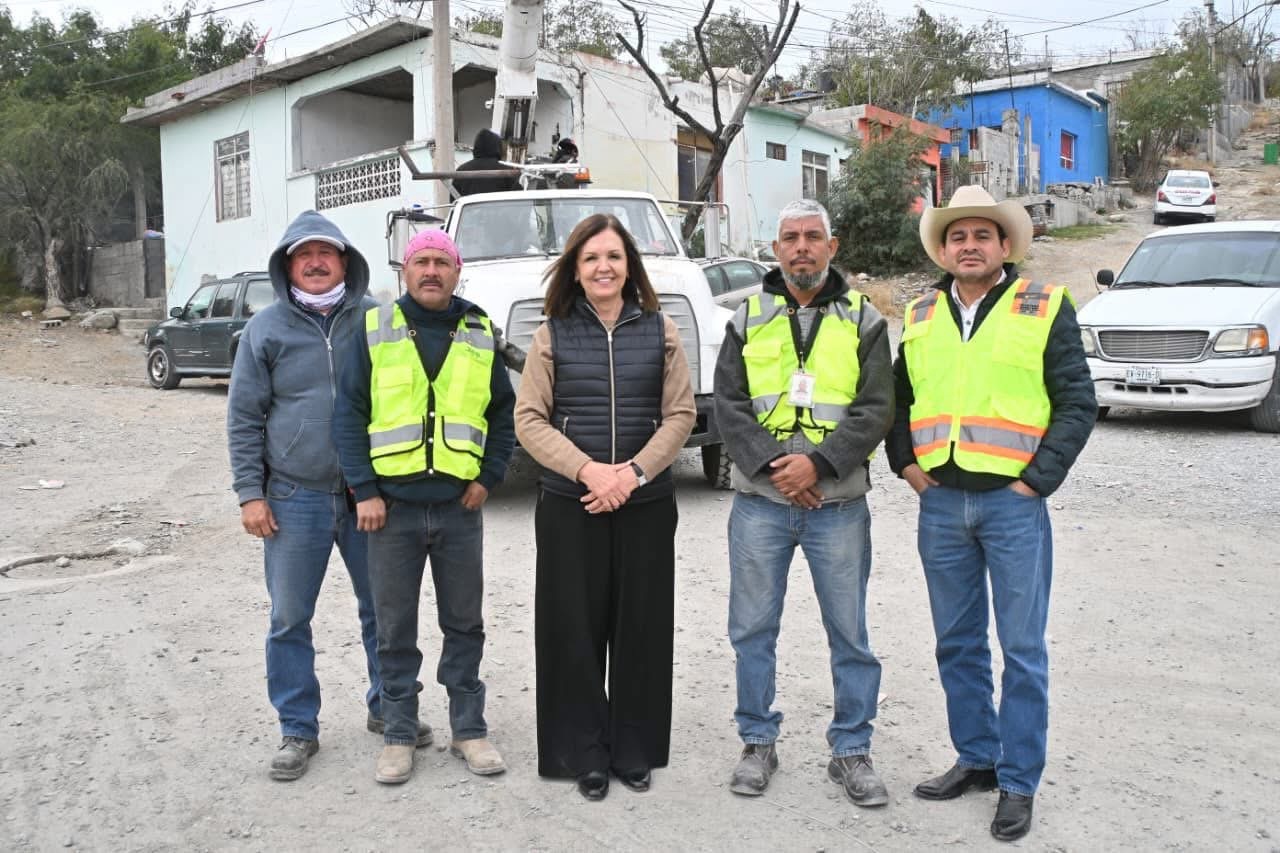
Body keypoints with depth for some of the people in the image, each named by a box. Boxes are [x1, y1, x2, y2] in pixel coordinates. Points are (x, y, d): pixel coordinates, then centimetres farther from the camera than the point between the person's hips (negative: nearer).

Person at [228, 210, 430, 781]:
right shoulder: (267, 328, 2)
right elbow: (244, 418, 3)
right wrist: (250, 494, -3)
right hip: (295, 499, 0)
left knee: (383, 610, 11)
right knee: (289, 619, 6)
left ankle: (387, 709, 30)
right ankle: (298, 729, 22)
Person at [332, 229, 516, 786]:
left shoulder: (480, 334, 7)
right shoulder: (374, 330, 1)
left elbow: (505, 412, 12)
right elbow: (348, 414, -1)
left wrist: (489, 477, 1)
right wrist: (364, 491, -8)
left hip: (460, 508, 2)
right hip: (391, 507, -1)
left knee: (465, 624, 11)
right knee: (395, 629, 8)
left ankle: (469, 730, 24)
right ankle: (399, 736, 22)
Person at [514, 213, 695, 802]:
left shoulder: (659, 331, 5)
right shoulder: (553, 334, 4)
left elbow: (680, 415, 2)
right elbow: (529, 420, -1)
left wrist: (633, 472, -12)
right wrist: (588, 470, -14)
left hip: (647, 505, 1)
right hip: (569, 505, 0)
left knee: (641, 629, 6)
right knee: (575, 629, 3)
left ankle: (634, 750, 23)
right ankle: (584, 754, 18)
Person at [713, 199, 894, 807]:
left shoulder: (863, 320, 5)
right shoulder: (748, 319, 8)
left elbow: (876, 409, -4)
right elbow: (728, 405, 0)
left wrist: (818, 463, -17)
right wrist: (772, 467, -13)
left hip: (838, 504, -1)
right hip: (759, 501, 1)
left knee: (850, 633, 7)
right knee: (753, 630, 8)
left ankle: (852, 750, 22)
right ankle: (758, 743, 25)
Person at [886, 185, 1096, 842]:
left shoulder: (1044, 307, 0)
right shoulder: (920, 315, 11)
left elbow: (1077, 403, -3)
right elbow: (898, 397, 20)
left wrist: (1039, 477, -10)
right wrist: (905, 463, 7)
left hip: (1012, 501, -4)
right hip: (940, 502, 4)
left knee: (1022, 648, 3)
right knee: (957, 643, 13)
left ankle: (1018, 781, 16)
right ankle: (976, 758, 29)